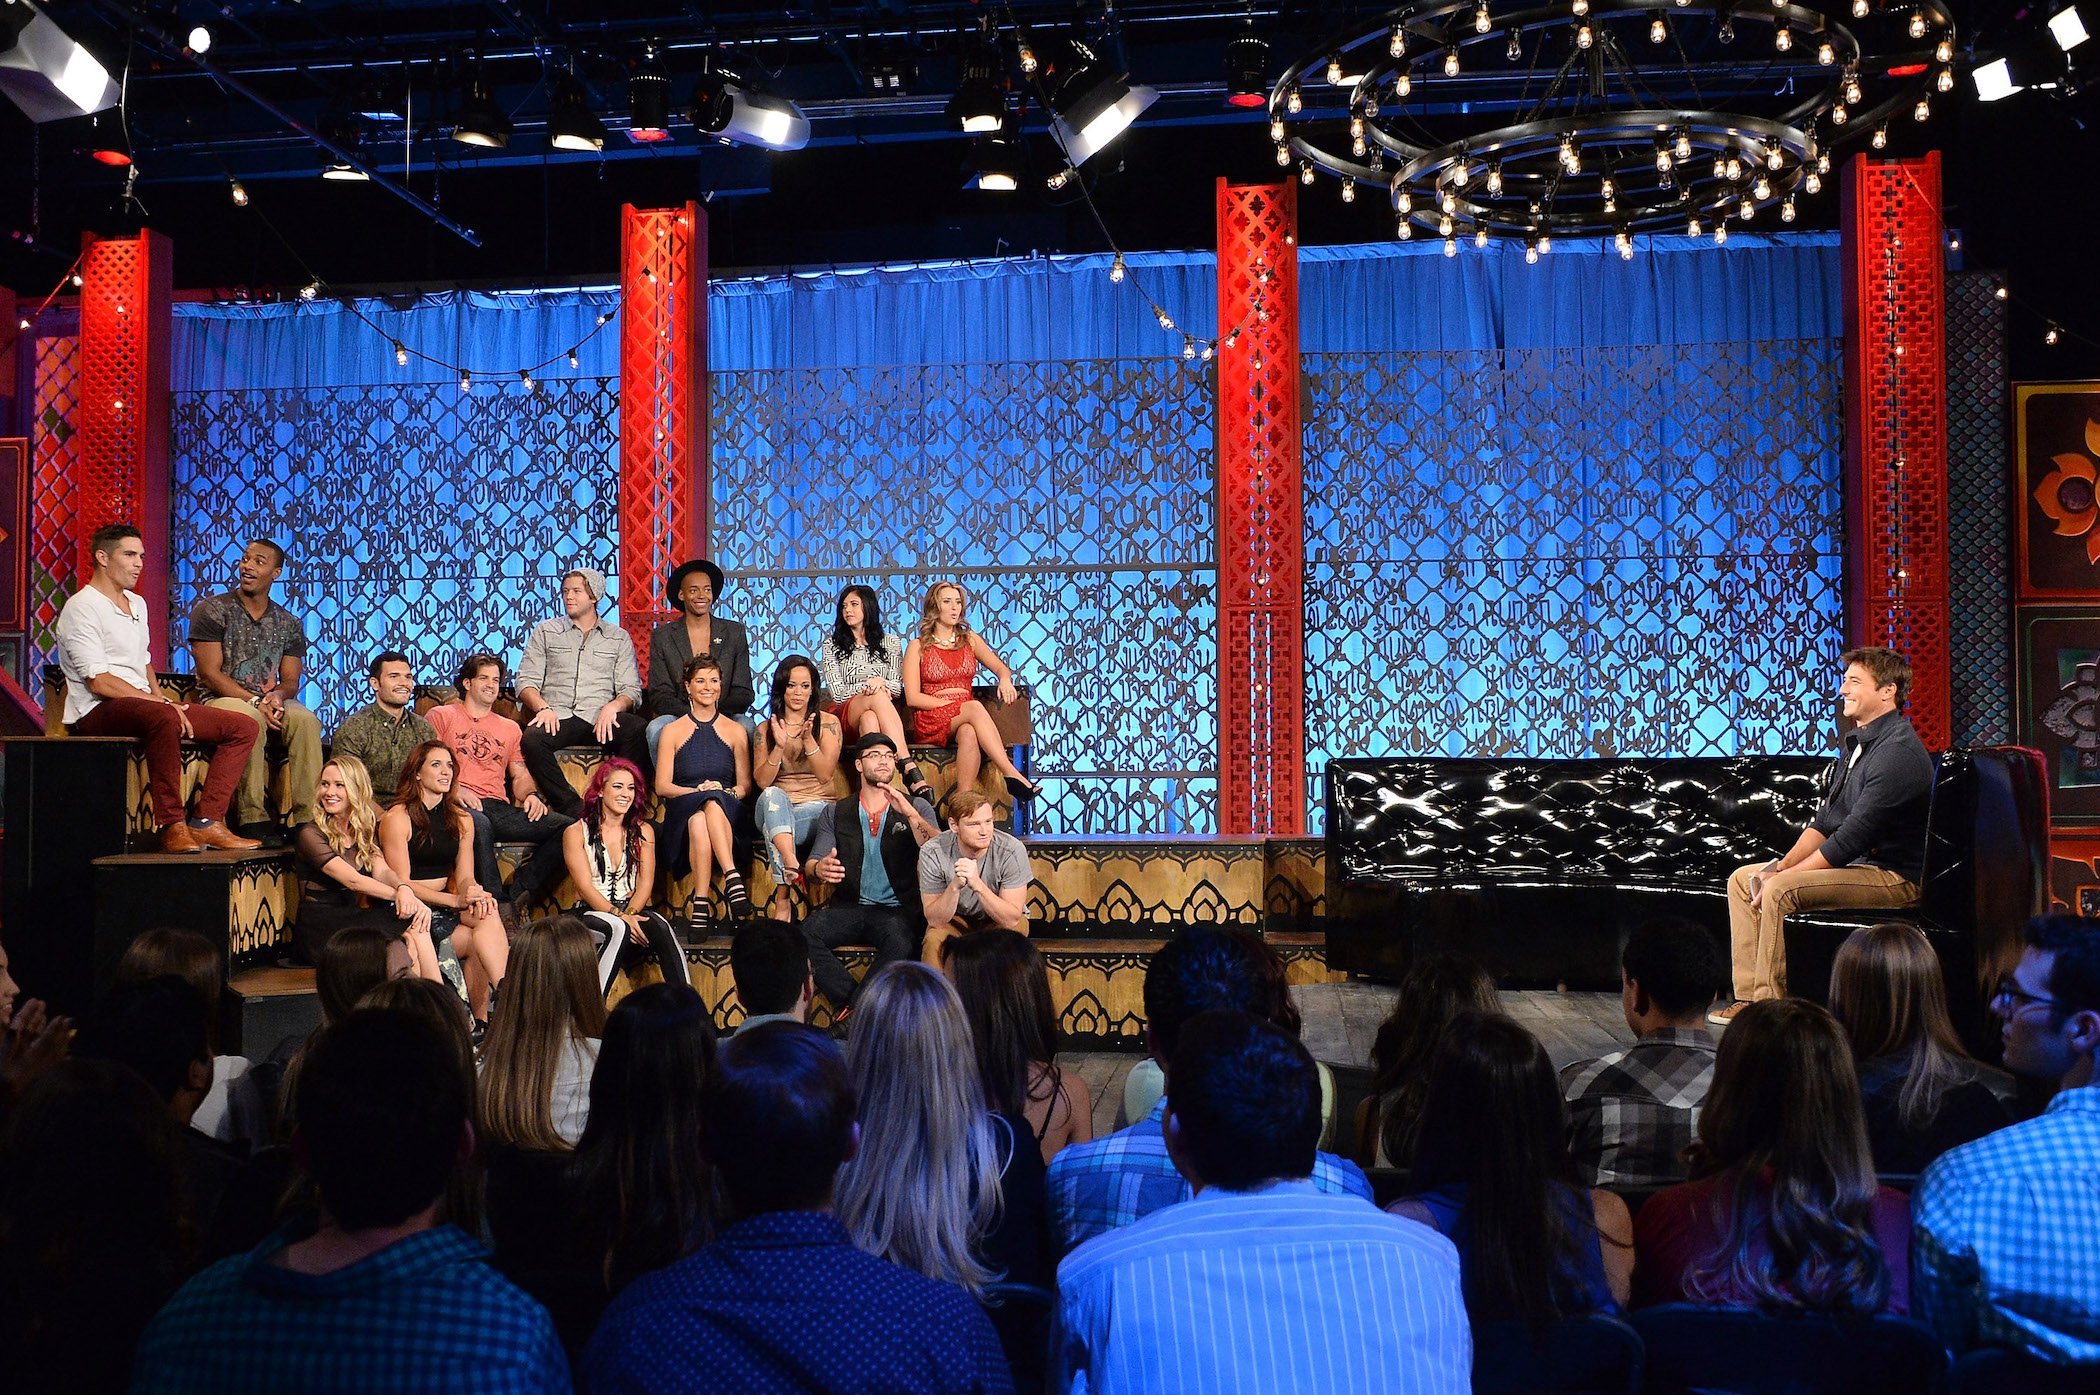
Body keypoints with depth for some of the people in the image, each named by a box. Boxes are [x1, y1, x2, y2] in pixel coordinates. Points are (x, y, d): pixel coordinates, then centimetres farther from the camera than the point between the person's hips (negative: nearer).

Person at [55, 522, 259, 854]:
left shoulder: (137, 603, 21)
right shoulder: (82, 608, -6)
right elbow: (99, 682, -15)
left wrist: (164, 700, 6)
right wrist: (160, 703, -17)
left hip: (144, 703, 9)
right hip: (97, 711, -9)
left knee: (244, 728, -5)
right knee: (164, 719, -43)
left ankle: (207, 823, -16)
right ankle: (172, 826, -38)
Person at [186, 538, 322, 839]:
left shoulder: (289, 624, 14)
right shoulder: (211, 610, 1)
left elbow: (291, 680, 10)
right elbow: (210, 673, -7)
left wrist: (277, 696, -16)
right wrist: (255, 702, -18)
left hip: (269, 702, 3)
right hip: (221, 700, -3)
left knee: (306, 720, -30)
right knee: (250, 720, -38)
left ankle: (307, 818, -33)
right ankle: (253, 818, -36)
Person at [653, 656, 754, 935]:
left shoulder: (735, 732, 16)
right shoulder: (672, 732, 14)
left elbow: (745, 784, 11)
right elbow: (662, 786, 7)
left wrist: (724, 791, -12)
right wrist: (698, 791, -11)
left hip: (727, 808, 0)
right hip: (683, 810, 0)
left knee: (712, 805, -39)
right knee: (698, 820, -39)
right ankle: (732, 877, -48)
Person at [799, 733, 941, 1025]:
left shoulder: (917, 808, 11)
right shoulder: (835, 814, 16)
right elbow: (812, 863, 8)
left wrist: (909, 812, -17)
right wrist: (819, 869, -17)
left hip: (899, 909, -2)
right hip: (849, 909, 2)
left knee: (901, 939, -38)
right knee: (804, 933, -29)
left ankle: (850, 1012, -26)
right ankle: (856, 1006, -24)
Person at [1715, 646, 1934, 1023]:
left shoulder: (1898, 752, -19)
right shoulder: (1858, 744, 14)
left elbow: (1853, 836, -23)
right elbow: (1826, 821, 13)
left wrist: (1784, 876, -19)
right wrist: (1783, 864, -2)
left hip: (1894, 876, -10)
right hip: (1856, 863, 10)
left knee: (1780, 891, -28)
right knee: (1742, 880, 4)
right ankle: (1750, 995, -1)